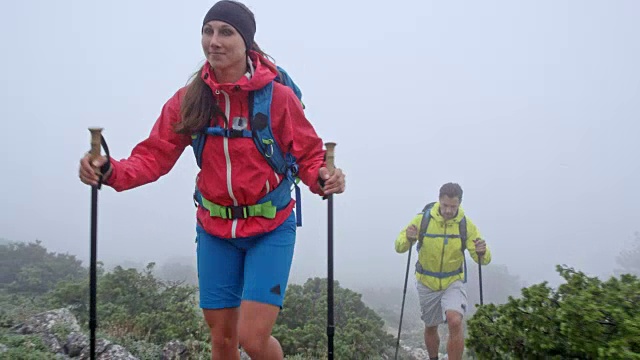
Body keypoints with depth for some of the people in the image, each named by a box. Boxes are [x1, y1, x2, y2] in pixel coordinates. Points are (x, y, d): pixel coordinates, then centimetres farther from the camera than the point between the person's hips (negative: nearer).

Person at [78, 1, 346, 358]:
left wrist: (322, 178, -31)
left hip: (270, 229, -3)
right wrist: (111, 171, -23)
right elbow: (156, 155, -4)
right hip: (215, 230, 4)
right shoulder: (189, 98, -4)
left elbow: (310, 155, -8)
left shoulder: (278, 96, -13)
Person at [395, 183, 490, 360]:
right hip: (427, 284, 1)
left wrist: (482, 253, -36)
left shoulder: (466, 225, -13)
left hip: (453, 282, -1)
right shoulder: (423, 219, -15)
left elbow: (484, 259, -13)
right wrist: (407, 239, -36)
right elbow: (399, 247, -14)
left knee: (455, 322, -24)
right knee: (430, 328, 16)